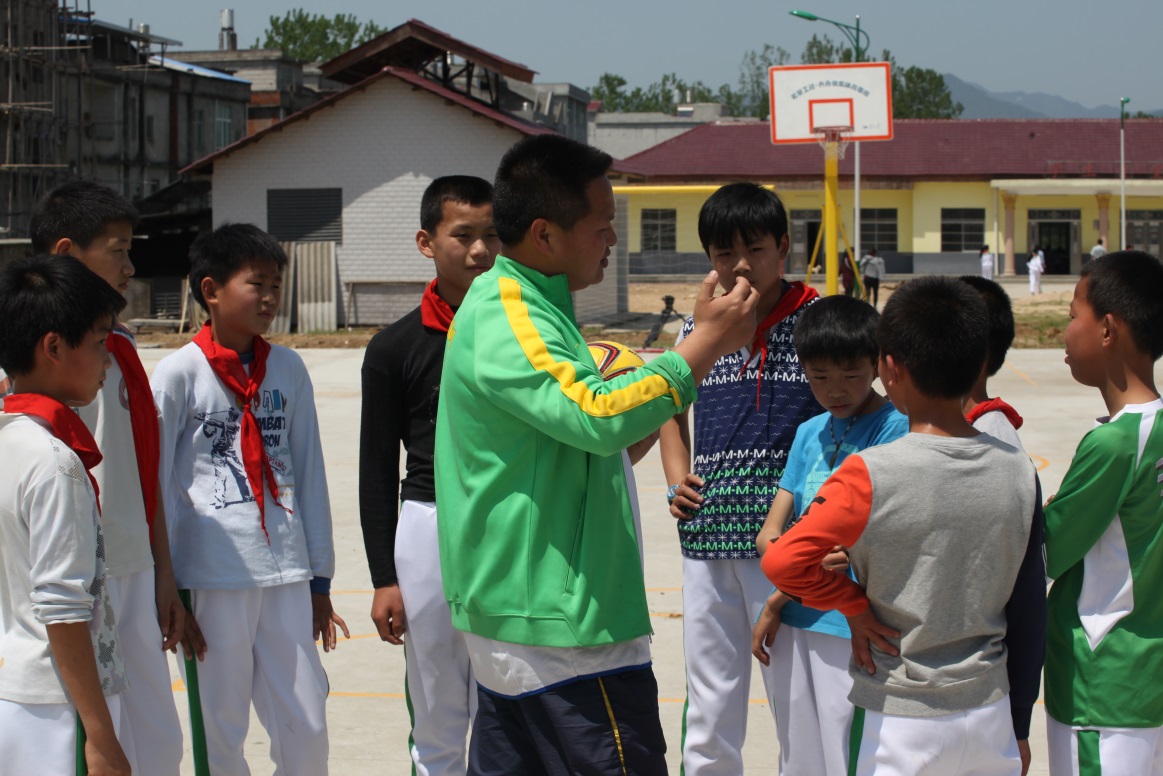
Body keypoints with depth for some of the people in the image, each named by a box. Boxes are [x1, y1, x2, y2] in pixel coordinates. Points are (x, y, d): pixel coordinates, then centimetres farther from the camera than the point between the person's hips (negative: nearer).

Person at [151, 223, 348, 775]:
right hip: (214, 575, -3)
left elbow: (309, 475, 13)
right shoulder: (180, 373, -3)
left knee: (307, 731, 4)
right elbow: (157, 485, 0)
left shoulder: (288, 369, 8)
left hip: (286, 572, 3)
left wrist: (319, 580, 13)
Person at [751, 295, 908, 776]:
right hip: (794, 625, 7)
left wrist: (781, 596, -4)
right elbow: (769, 533, 8)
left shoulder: (894, 430, -8)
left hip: (850, 626, -7)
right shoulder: (810, 433, 13)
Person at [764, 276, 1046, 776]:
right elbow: (1030, 614, 4)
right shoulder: (1018, 473, -3)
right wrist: (1019, 728, 14)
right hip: (991, 717, 4)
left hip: (899, 723, -4)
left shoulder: (871, 476, -16)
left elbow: (783, 561, -25)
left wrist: (855, 604, -7)